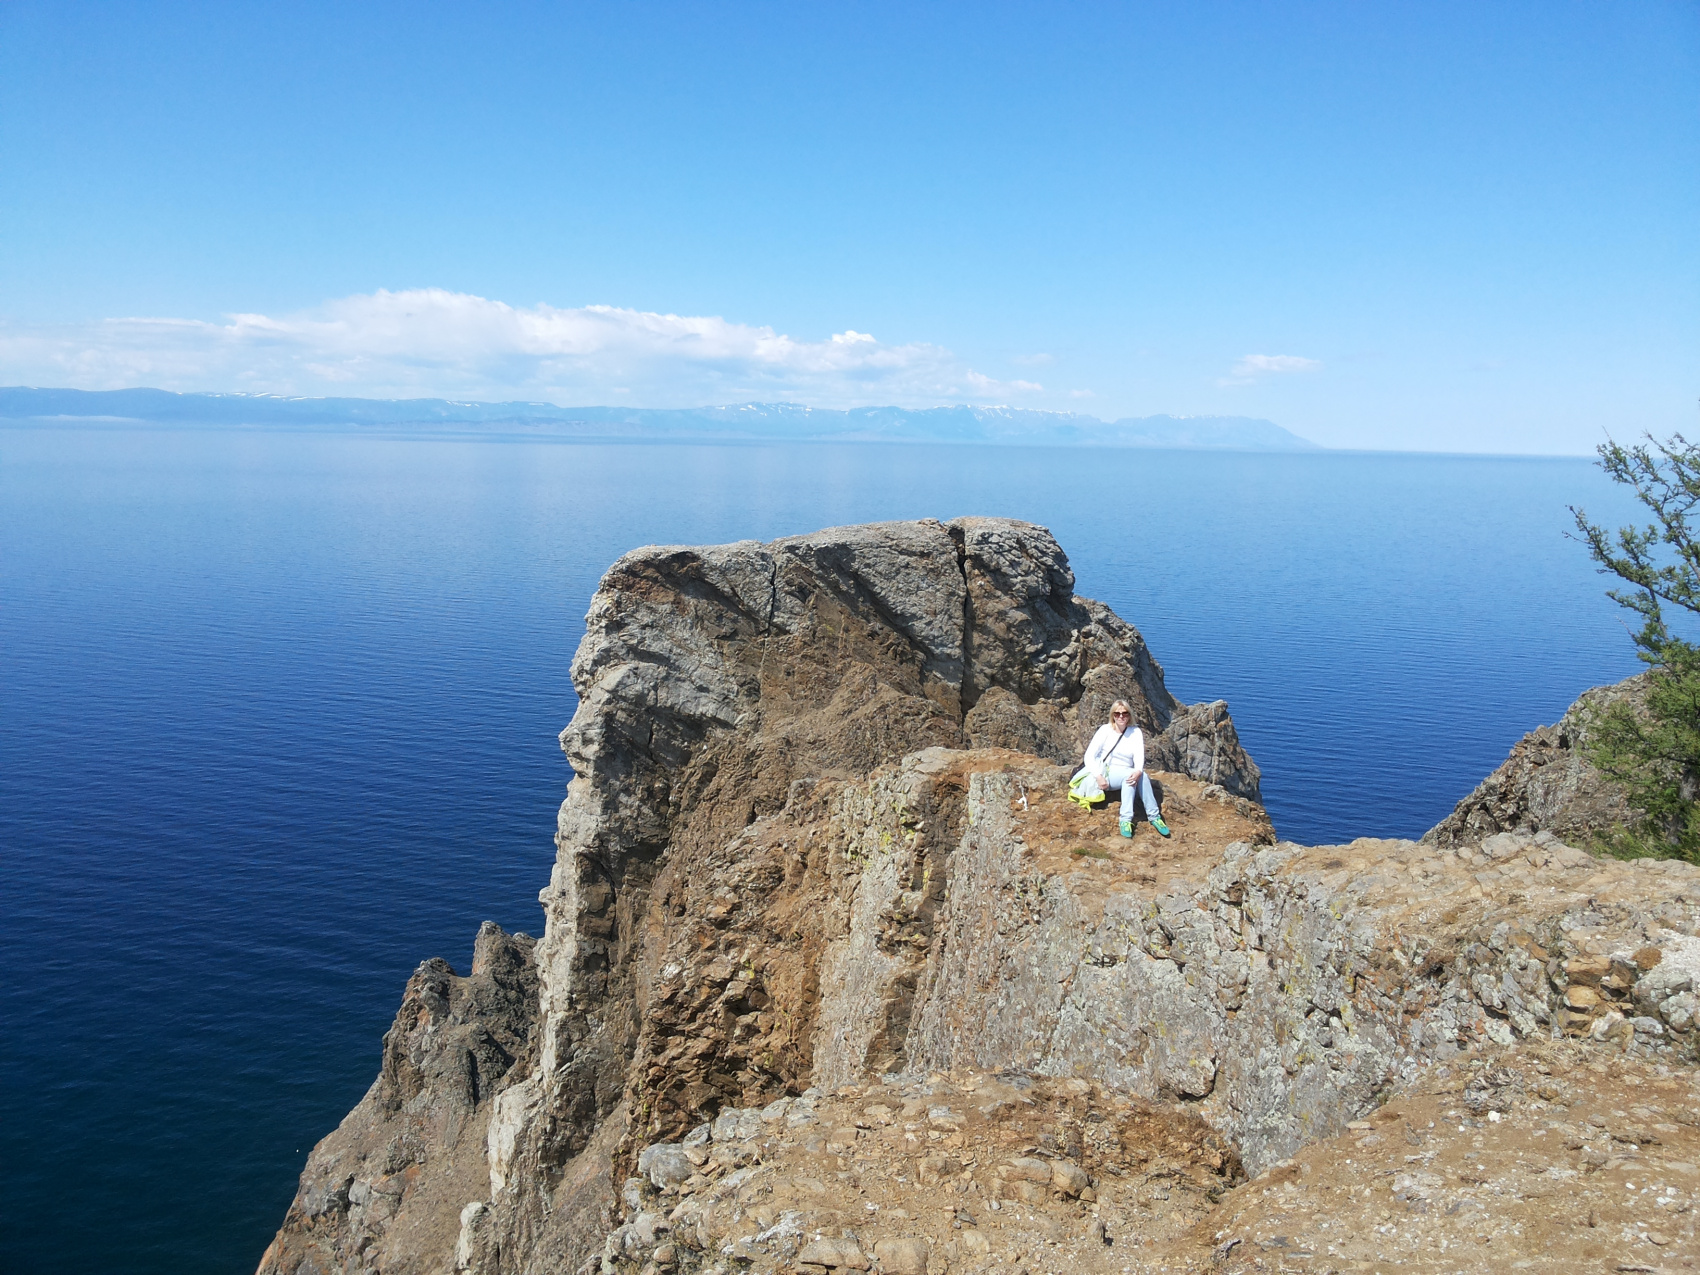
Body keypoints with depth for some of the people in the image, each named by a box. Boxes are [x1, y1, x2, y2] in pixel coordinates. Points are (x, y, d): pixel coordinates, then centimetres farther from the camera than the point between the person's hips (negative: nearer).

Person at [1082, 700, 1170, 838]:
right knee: (1129, 774, -33)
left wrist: (1138, 772, -31)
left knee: (1142, 776, -31)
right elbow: (1089, 755, -6)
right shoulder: (1105, 730, -1)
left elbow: (1139, 757, -8)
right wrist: (1099, 776, -21)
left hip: (1127, 774, 3)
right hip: (1106, 774, -3)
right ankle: (1154, 816, -32)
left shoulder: (1136, 732, 5)